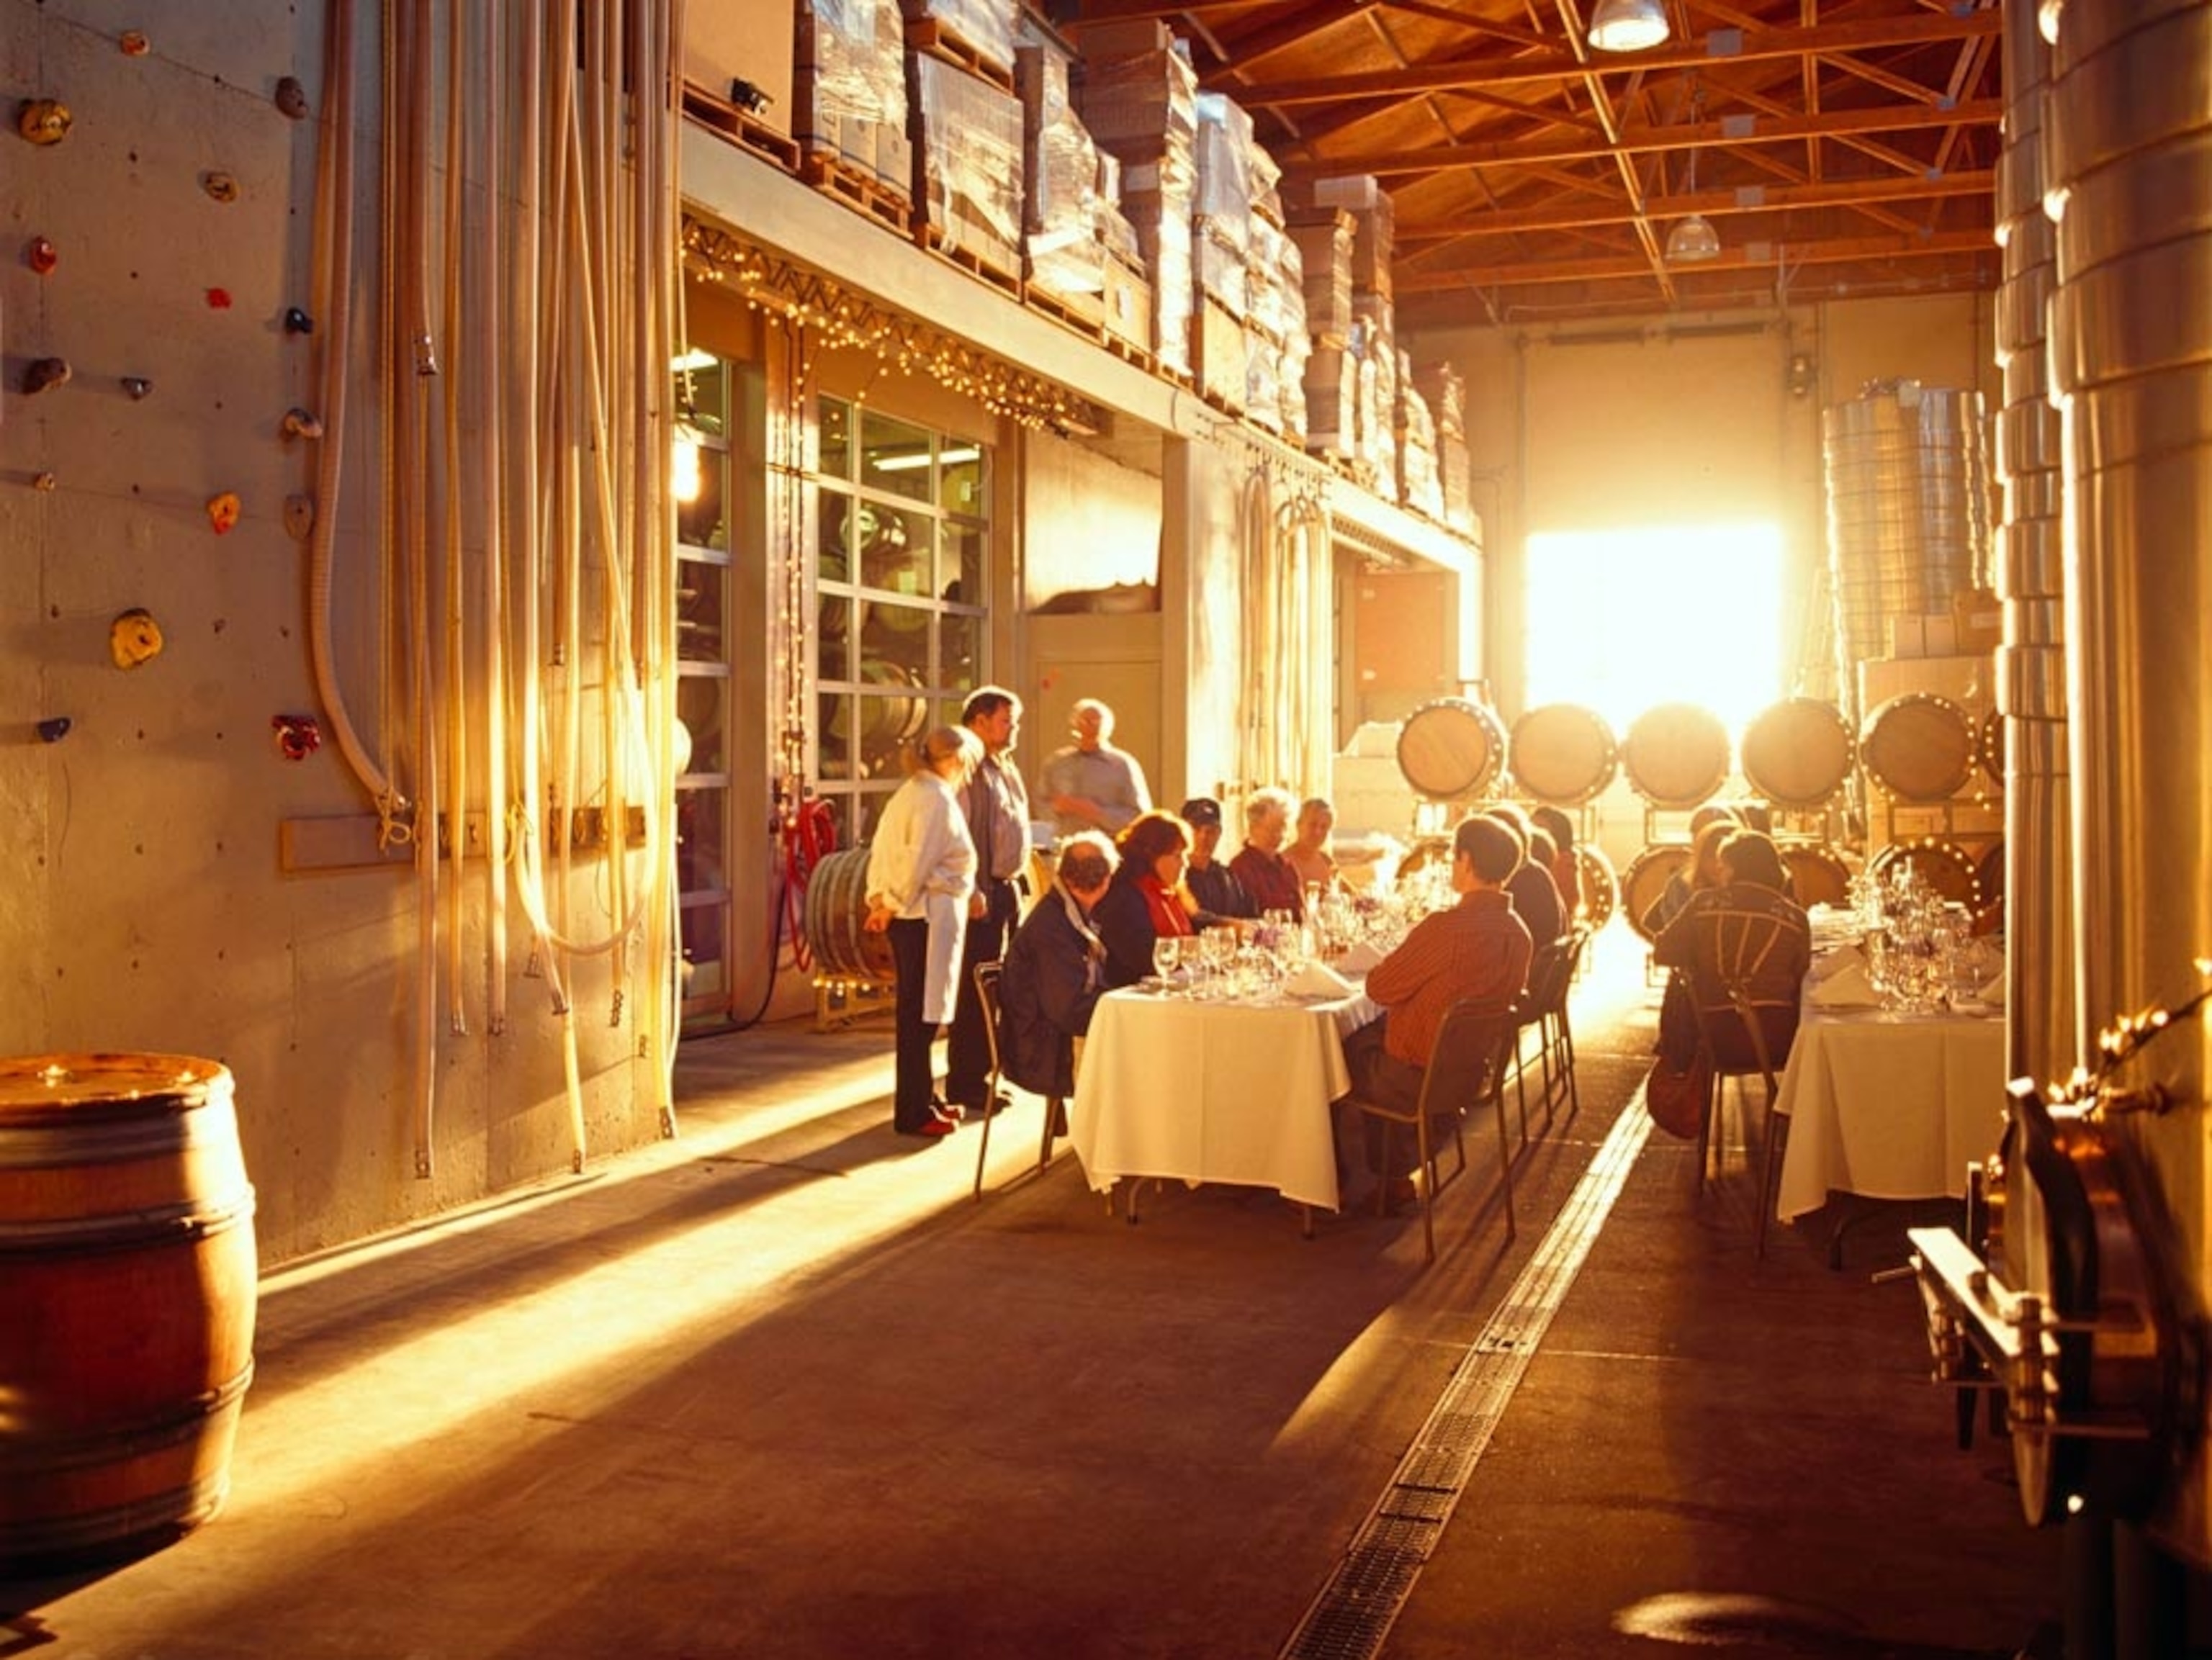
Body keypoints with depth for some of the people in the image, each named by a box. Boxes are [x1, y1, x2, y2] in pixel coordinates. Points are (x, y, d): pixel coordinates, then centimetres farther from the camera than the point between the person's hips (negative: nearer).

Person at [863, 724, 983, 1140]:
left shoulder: (909, 792, 16)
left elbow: (882, 849, 15)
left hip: (907, 915, 10)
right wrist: (893, 905, -10)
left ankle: (921, 1099, 25)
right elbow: (918, 862, -20)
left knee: (915, 1011, 16)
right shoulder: (937, 799, -14)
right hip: (928, 915, -10)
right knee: (919, 1015, -4)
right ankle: (913, 1113, 2)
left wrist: (879, 899, 11)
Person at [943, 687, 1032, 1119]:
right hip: (983, 892, -9)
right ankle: (965, 1087, 2)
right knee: (974, 989, -5)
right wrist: (971, 891, -22)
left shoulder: (1006, 768, 18)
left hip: (1009, 886, 9)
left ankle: (982, 1073, 23)